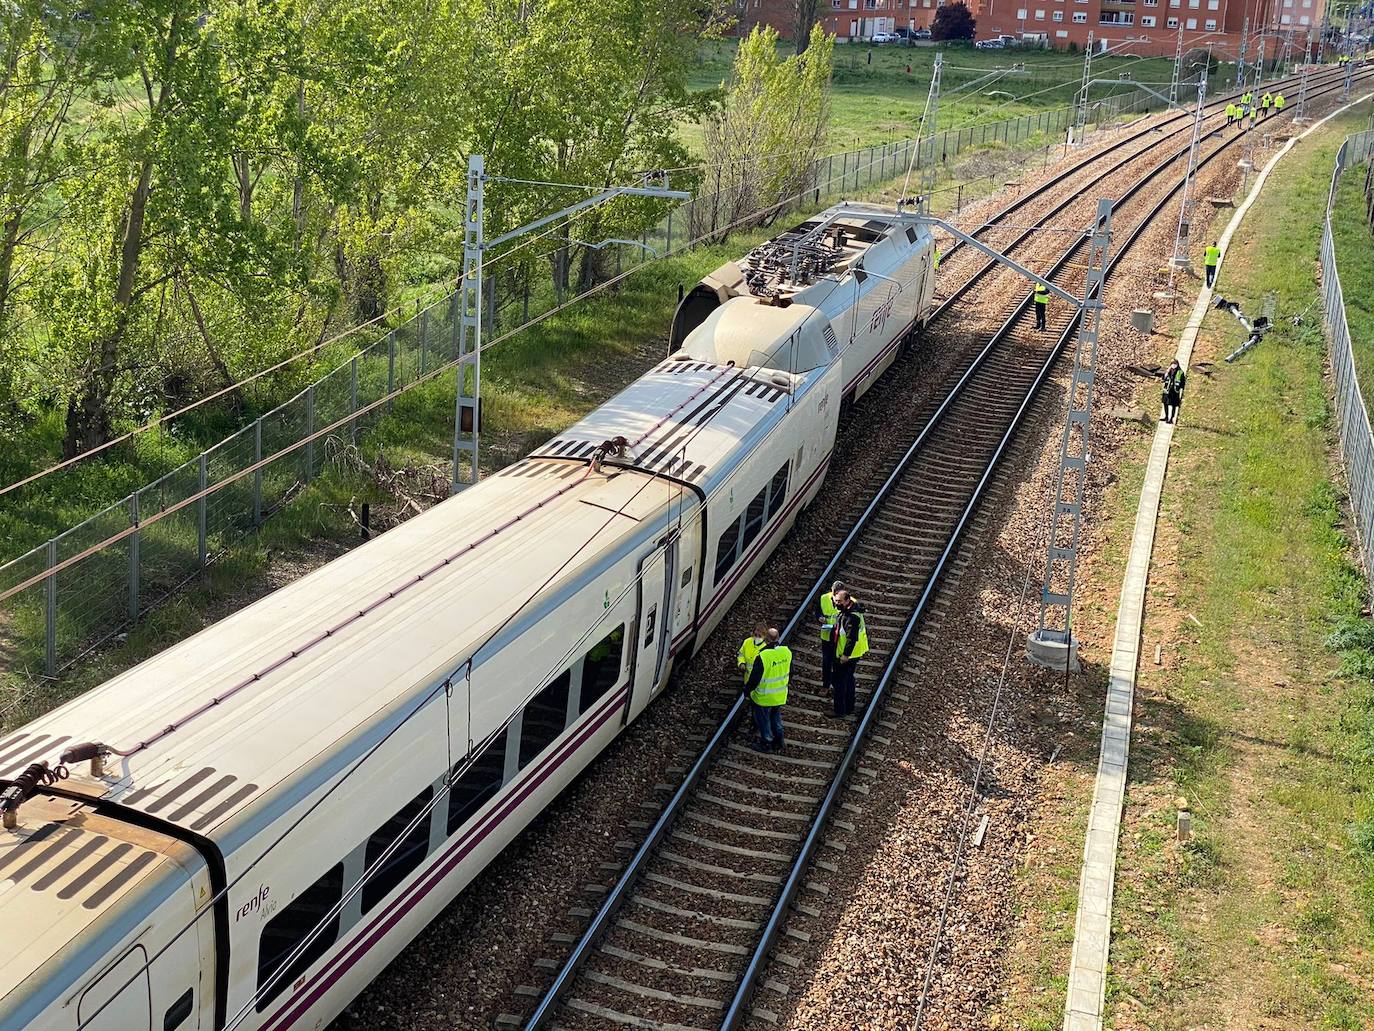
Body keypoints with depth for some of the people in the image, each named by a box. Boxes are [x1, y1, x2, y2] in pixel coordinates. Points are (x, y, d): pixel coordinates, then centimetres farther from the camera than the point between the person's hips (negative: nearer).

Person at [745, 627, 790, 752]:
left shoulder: (762, 657, -30)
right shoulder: (787, 651, -10)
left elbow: (755, 678, -21)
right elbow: (790, 672, 7)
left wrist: (747, 689, -3)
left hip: (764, 697, -6)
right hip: (780, 695, 6)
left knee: (763, 719, 15)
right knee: (776, 718, 24)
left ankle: (766, 743, 28)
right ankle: (778, 743, 36)